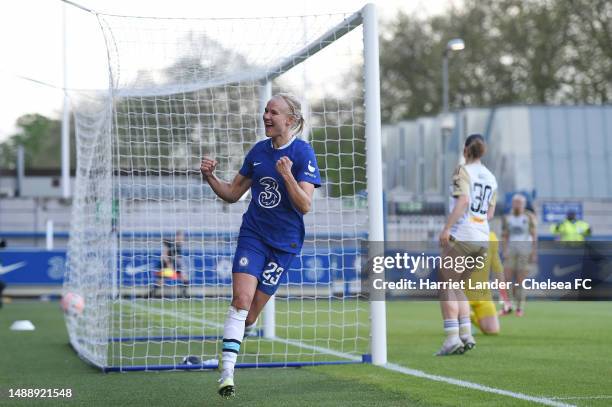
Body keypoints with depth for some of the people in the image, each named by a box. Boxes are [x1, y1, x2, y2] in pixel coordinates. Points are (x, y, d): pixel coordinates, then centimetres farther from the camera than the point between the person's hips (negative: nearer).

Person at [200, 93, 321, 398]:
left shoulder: (303, 153, -9)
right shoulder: (258, 150, 6)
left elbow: (305, 205, -17)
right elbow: (233, 193, 14)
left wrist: (287, 176, -31)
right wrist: (210, 178, -4)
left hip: (284, 242, -2)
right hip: (252, 235, 3)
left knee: (252, 309, 1)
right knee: (241, 298, -16)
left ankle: (235, 338, 33)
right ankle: (226, 372, -19)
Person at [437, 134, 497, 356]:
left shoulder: (462, 171, -6)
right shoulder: (491, 178, 14)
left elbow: (463, 200, -20)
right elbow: (490, 213, 16)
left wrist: (447, 228, -23)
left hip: (461, 237, -7)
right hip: (482, 239, 7)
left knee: (446, 286, -1)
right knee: (457, 286, 17)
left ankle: (452, 337, -12)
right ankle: (466, 335, 6)